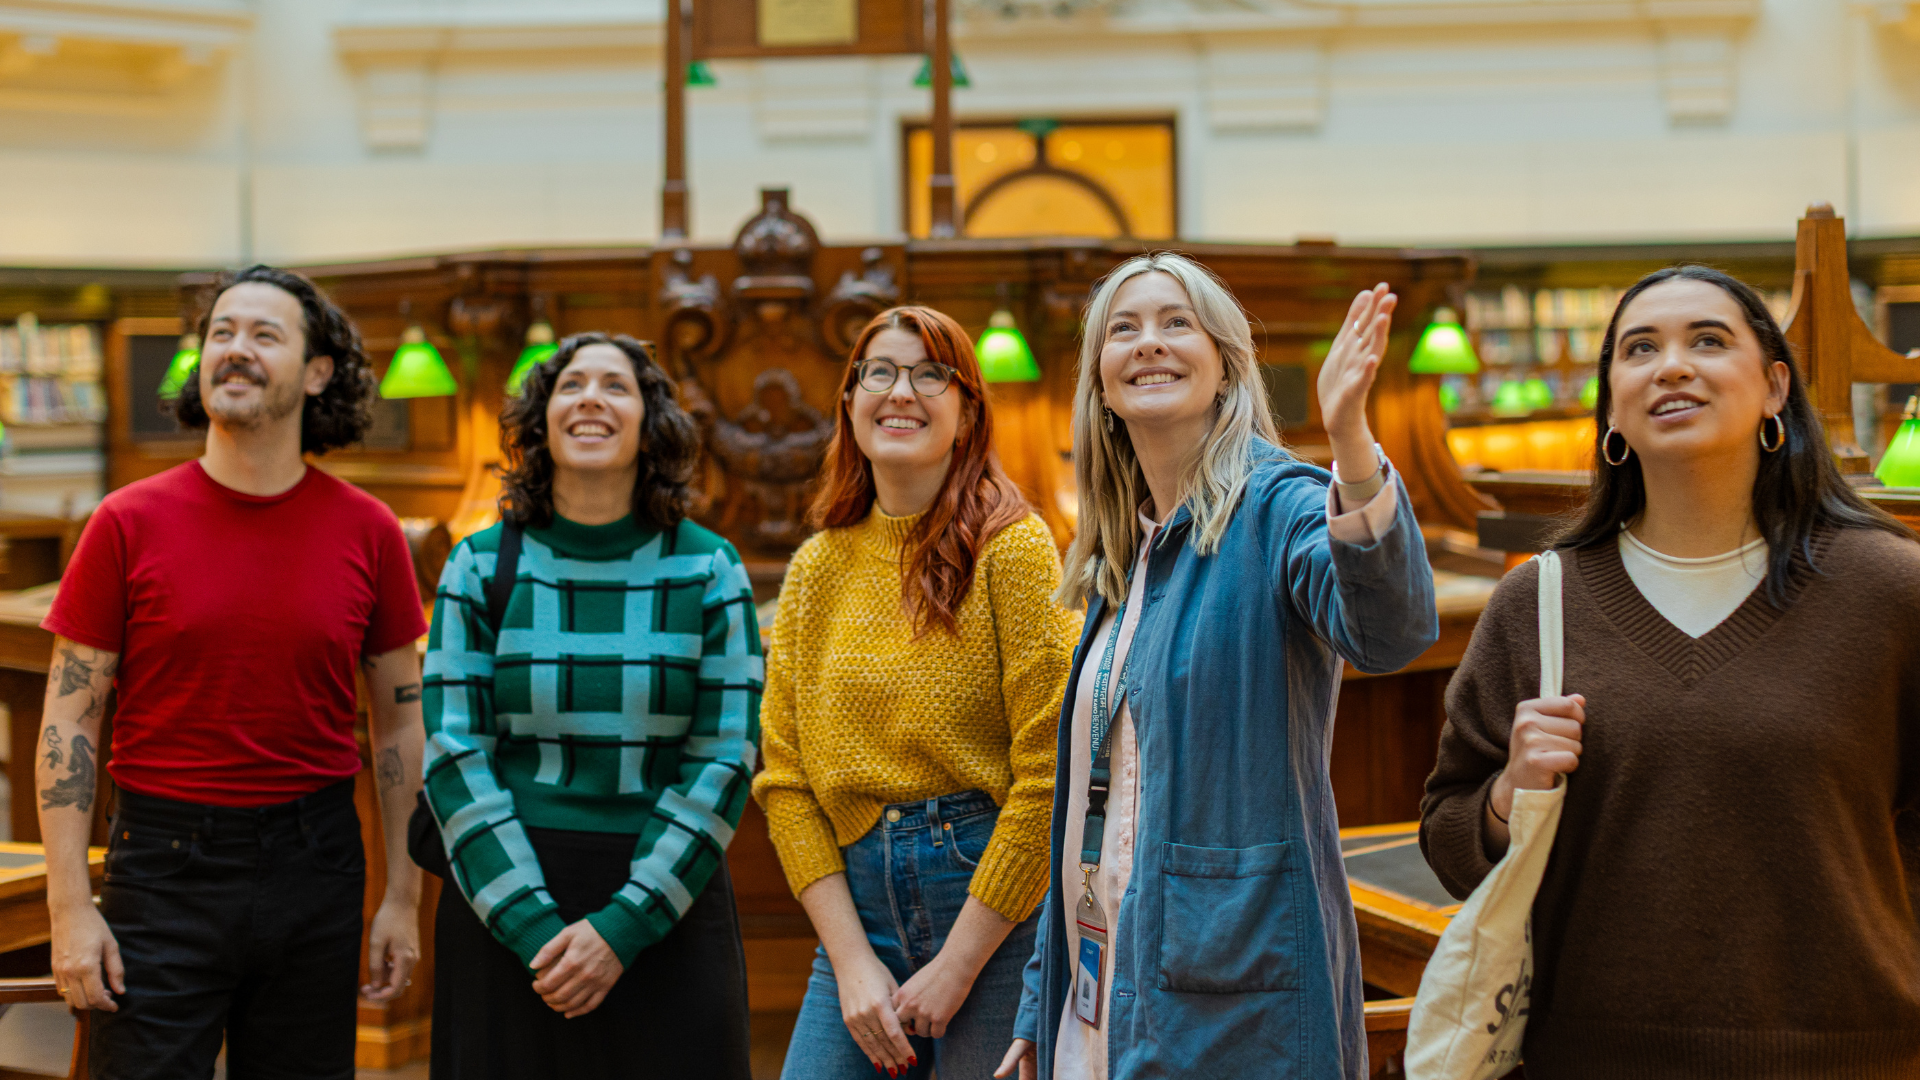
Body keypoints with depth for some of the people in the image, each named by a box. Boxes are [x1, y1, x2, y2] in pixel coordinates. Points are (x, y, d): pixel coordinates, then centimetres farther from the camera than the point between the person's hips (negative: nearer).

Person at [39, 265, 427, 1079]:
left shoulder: (367, 531, 1)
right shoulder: (131, 522, -3)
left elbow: (399, 719, 7)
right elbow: (69, 718, -2)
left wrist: (402, 896, 5)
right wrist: (69, 907, -8)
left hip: (314, 868, 2)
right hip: (164, 867, -2)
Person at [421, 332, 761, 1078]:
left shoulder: (707, 570, 0)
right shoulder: (481, 567, 1)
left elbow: (725, 760, -4)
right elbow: (453, 756, -4)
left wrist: (622, 927, -12)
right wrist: (533, 926, -14)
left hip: (668, 911, 0)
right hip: (502, 908, 0)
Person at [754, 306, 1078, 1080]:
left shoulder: (1012, 548, -5)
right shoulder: (817, 568, 9)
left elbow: (1049, 779, -11)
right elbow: (785, 780, 5)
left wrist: (957, 967, -11)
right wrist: (851, 960, -5)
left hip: (998, 908, -4)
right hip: (858, 907, 4)